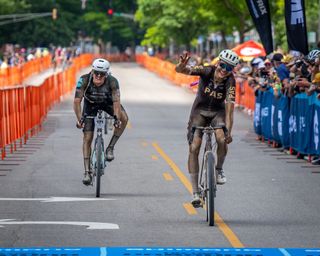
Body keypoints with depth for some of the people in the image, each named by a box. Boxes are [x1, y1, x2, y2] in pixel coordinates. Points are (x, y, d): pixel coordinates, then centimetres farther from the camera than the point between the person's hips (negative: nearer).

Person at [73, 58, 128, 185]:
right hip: (91, 104, 0)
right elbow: (77, 101, -35)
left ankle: (110, 148, -13)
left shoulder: (112, 82, -34)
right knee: (87, 138, -8)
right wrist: (79, 118, -47)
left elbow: (116, 101, -41)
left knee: (123, 119, -29)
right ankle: (87, 172, -3)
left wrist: (117, 118, -56)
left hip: (108, 102, 0)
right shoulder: (84, 80, -33)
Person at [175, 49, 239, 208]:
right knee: (194, 148, -11)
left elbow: (229, 108, -28)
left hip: (218, 112, 0)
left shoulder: (230, 82, -23)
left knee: (222, 139, -31)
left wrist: (228, 132, -37)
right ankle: (195, 193, -5)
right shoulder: (207, 71, -22)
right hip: (200, 110, 0)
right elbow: (180, 70, -33)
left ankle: (219, 170, -2)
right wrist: (182, 65, -57)